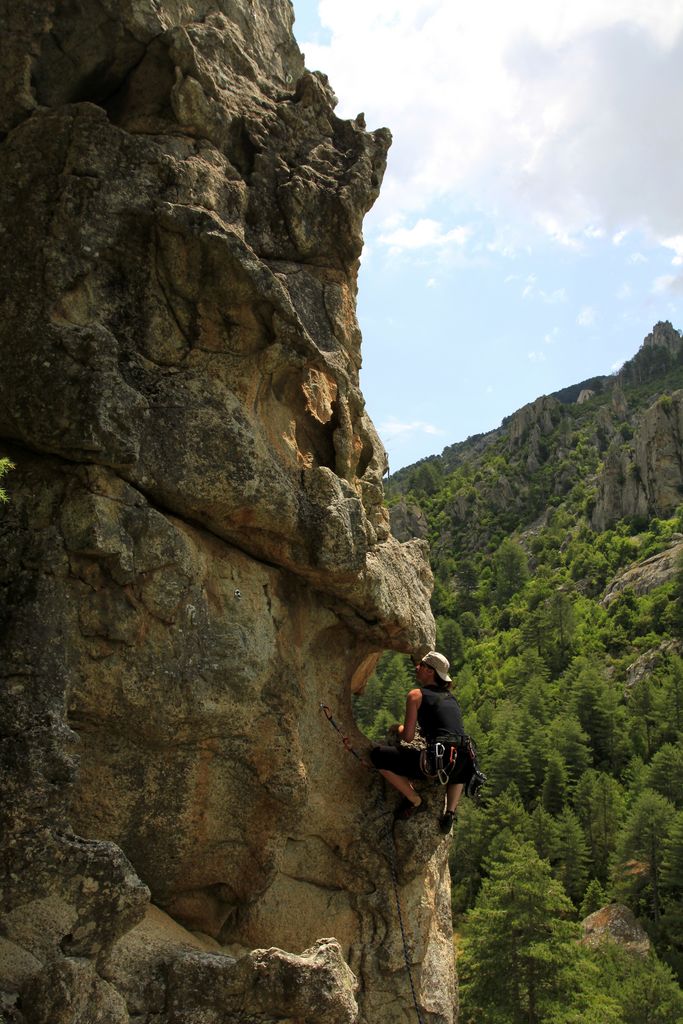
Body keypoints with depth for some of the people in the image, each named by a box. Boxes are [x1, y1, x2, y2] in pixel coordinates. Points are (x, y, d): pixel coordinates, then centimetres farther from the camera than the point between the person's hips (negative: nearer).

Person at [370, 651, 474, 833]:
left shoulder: (416, 694, 3)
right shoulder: (450, 696, 21)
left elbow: (408, 736, 1)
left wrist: (397, 728, 22)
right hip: (463, 762, 7)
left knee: (377, 756, 2)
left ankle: (415, 801, 9)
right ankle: (450, 812, 21)